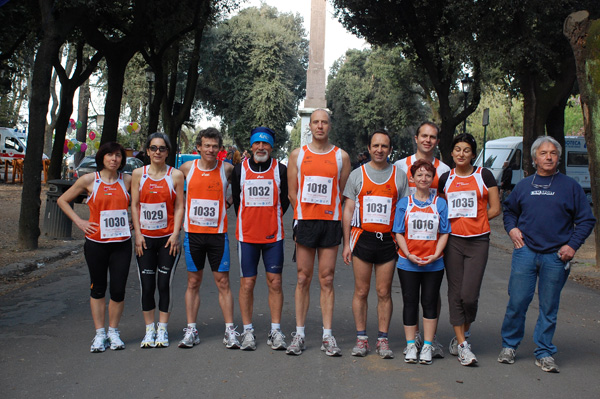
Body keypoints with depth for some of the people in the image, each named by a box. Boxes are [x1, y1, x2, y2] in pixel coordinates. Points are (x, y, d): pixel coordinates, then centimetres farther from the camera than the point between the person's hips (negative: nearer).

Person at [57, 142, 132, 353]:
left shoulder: (127, 180, 3)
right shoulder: (89, 180, -1)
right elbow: (62, 200, 8)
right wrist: (79, 221, 0)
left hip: (122, 242, 1)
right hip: (96, 242, -1)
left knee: (118, 290, 0)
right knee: (98, 288, 7)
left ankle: (113, 331, 18)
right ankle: (99, 333, 18)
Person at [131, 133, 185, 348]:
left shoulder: (176, 175, 1)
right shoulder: (138, 174, 5)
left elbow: (179, 207, 0)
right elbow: (135, 205, 6)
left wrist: (175, 234, -8)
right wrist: (138, 234, -2)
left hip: (167, 238, -1)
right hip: (145, 238, 1)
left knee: (164, 284, 0)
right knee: (147, 286, 2)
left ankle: (162, 330, 13)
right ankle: (149, 330, 15)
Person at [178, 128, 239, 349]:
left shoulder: (227, 169, -2)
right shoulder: (187, 168, 4)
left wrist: (229, 202, -2)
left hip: (218, 233, -1)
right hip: (193, 233, 2)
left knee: (223, 283, 1)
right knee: (193, 283, 8)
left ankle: (230, 331, 7)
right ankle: (190, 330, 15)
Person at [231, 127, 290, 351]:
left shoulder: (280, 170, 1)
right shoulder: (240, 170, 3)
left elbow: (285, 200, 10)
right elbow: (236, 200, 14)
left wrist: (272, 220, 8)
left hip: (273, 235, 0)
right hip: (247, 235, 0)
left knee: (275, 283, 2)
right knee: (247, 283, 2)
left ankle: (275, 331, 11)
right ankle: (248, 331, 12)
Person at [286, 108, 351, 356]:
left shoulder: (341, 156, 7)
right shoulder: (297, 155, 8)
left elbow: (343, 194, 8)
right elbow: (292, 192, 9)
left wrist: (330, 215, 1)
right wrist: (303, 217, 3)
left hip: (331, 223, 0)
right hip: (305, 222, 0)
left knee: (327, 280, 3)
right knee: (303, 279, 3)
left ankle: (327, 336, 7)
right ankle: (299, 334, 9)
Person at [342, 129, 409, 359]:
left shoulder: (399, 176, 8)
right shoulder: (357, 174, 7)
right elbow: (348, 210, 7)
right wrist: (346, 243, 1)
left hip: (388, 240, 0)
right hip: (362, 238, 0)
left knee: (384, 293, 4)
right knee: (361, 292, 3)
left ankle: (383, 340, 12)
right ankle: (361, 339, 12)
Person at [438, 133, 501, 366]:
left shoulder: (484, 175, 3)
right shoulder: (446, 178, 10)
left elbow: (495, 209, 3)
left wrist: (473, 221, 2)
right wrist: (456, 222, 7)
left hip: (478, 241, -2)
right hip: (453, 240, 2)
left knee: (469, 295, -8)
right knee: (455, 293, 1)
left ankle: (463, 333, 20)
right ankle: (462, 345, 9)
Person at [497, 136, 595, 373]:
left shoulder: (570, 186, 3)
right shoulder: (524, 186, 10)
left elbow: (586, 220, 6)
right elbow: (509, 210, 25)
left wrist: (573, 245, -5)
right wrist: (511, 228, 5)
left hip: (556, 256, -1)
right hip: (525, 251, 1)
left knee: (549, 307, 5)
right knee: (517, 302, 0)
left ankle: (544, 353, 17)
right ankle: (509, 346, 17)